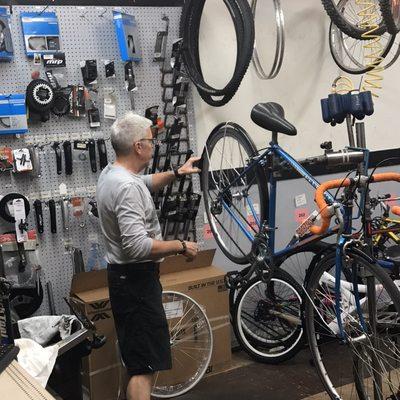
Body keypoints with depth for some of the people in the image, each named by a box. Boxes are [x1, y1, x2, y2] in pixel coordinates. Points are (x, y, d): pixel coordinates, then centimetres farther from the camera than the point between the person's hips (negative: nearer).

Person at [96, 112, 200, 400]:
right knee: (145, 365, -8)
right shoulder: (127, 187, -24)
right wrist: (182, 246, -19)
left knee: (138, 357, 22)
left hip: (124, 276, 11)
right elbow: (138, 246, -31)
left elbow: (147, 184, 29)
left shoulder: (111, 172, 7)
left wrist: (177, 173, 20)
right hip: (136, 281, -11)